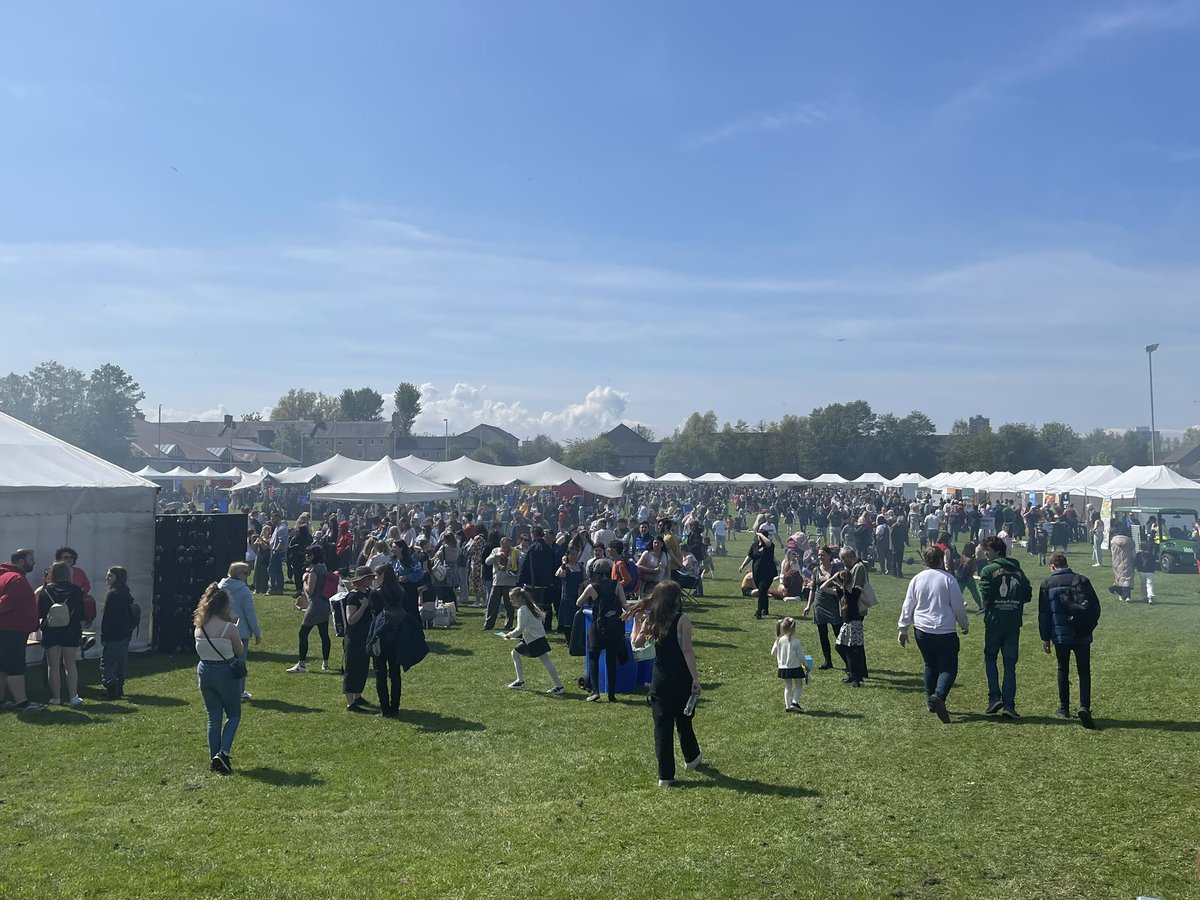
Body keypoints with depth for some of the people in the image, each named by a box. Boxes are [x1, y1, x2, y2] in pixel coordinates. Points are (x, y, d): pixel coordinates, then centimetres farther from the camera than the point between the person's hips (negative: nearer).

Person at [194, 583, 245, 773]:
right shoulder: (229, 628, -17)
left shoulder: (198, 627, -1)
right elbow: (240, 652, -5)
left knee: (213, 717, 15)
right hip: (225, 672, -5)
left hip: (204, 671, 5)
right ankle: (223, 752, -5)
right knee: (234, 715, 12)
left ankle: (214, 758, 15)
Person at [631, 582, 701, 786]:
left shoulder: (650, 620, 0)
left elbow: (636, 642, 13)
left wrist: (637, 620, 18)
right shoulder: (682, 620, -13)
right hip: (681, 678, -3)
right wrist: (695, 679, -16)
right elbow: (687, 651, -18)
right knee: (684, 720, 19)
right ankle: (691, 757, 43)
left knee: (662, 725, 5)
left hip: (659, 679, 3)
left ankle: (665, 775, 6)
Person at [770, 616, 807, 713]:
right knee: (799, 685, 12)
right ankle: (794, 702, -4)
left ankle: (787, 706, 16)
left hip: (783, 668, 4)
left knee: (787, 687, 17)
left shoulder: (779, 640, -6)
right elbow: (801, 656, -10)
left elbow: (773, 653, 2)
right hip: (795, 668, -4)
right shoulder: (796, 641, -18)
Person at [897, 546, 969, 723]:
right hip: (945, 631, -4)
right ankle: (939, 696, -23)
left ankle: (931, 703, 21)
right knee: (949, 668, 1)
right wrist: (964, 625, 14)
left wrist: (903, 629, 14)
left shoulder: (917, 579, 2)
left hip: (922, 630, 4)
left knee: (930, 666, 19)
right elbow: (958, 606, -3)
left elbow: (907, 606, 5)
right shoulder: (948, 579, -8)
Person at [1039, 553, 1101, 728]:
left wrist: (1045, 638, 6)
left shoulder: (1047, 584, -1)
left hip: (1060, 636, -1)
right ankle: (1084, 706, -13)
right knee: (1084, 672, 4)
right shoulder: (1082, 581, 4)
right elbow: (1096, 607, 6)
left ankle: (1064, 709, 18)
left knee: (1063, 671, 12)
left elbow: (1043, 614, 0)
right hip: (1083, 636, 1)